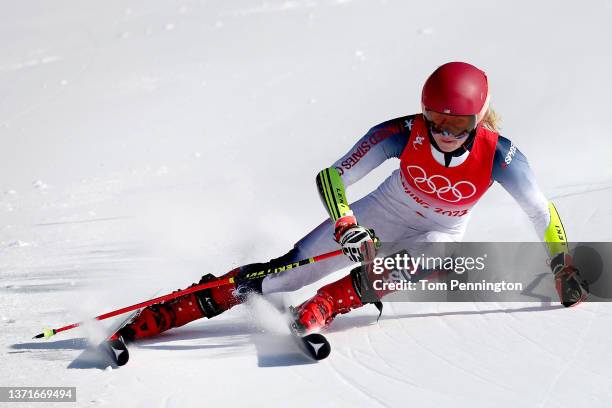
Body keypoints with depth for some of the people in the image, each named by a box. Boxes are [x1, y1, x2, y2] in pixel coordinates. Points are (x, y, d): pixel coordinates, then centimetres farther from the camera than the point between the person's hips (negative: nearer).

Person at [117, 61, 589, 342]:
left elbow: (542, 212, -15)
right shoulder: (402, 134, -30)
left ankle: (319, 309, -32)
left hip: (442, 234, 1)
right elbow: (332, 177, -27)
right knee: (289, 271, -12)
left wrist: (564, 267, -11)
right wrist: (348, 228, -42)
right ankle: (161, 314, -9)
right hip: (381, 217, -1)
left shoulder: (498, 154, -30)